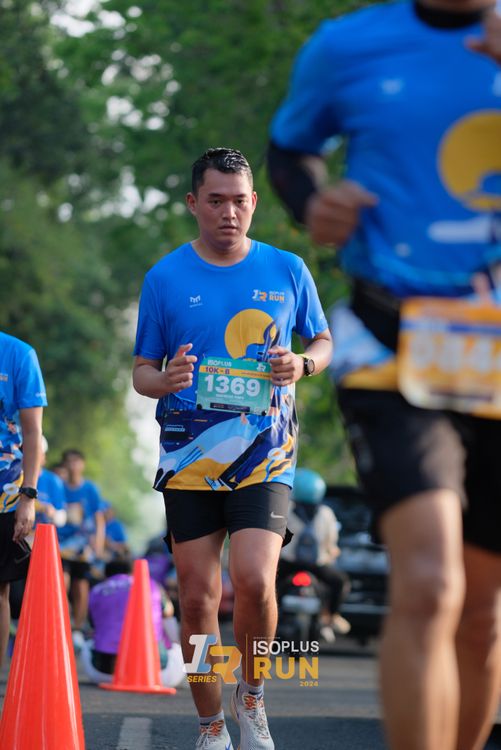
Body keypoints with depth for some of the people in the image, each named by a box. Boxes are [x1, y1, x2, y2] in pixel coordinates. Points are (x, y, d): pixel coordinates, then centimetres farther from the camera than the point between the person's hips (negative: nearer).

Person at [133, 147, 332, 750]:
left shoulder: (287, 270, 5)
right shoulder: (165, 277, 3)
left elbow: (323, 342, 17)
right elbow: (141, 370, 8)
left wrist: (302, 365, -6)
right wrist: (163, 380, -16)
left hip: (265, 456, -1)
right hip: (190, 457, 1)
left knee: (254, 582, -17)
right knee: (197, 597, 1)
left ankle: (251, 697, 9)